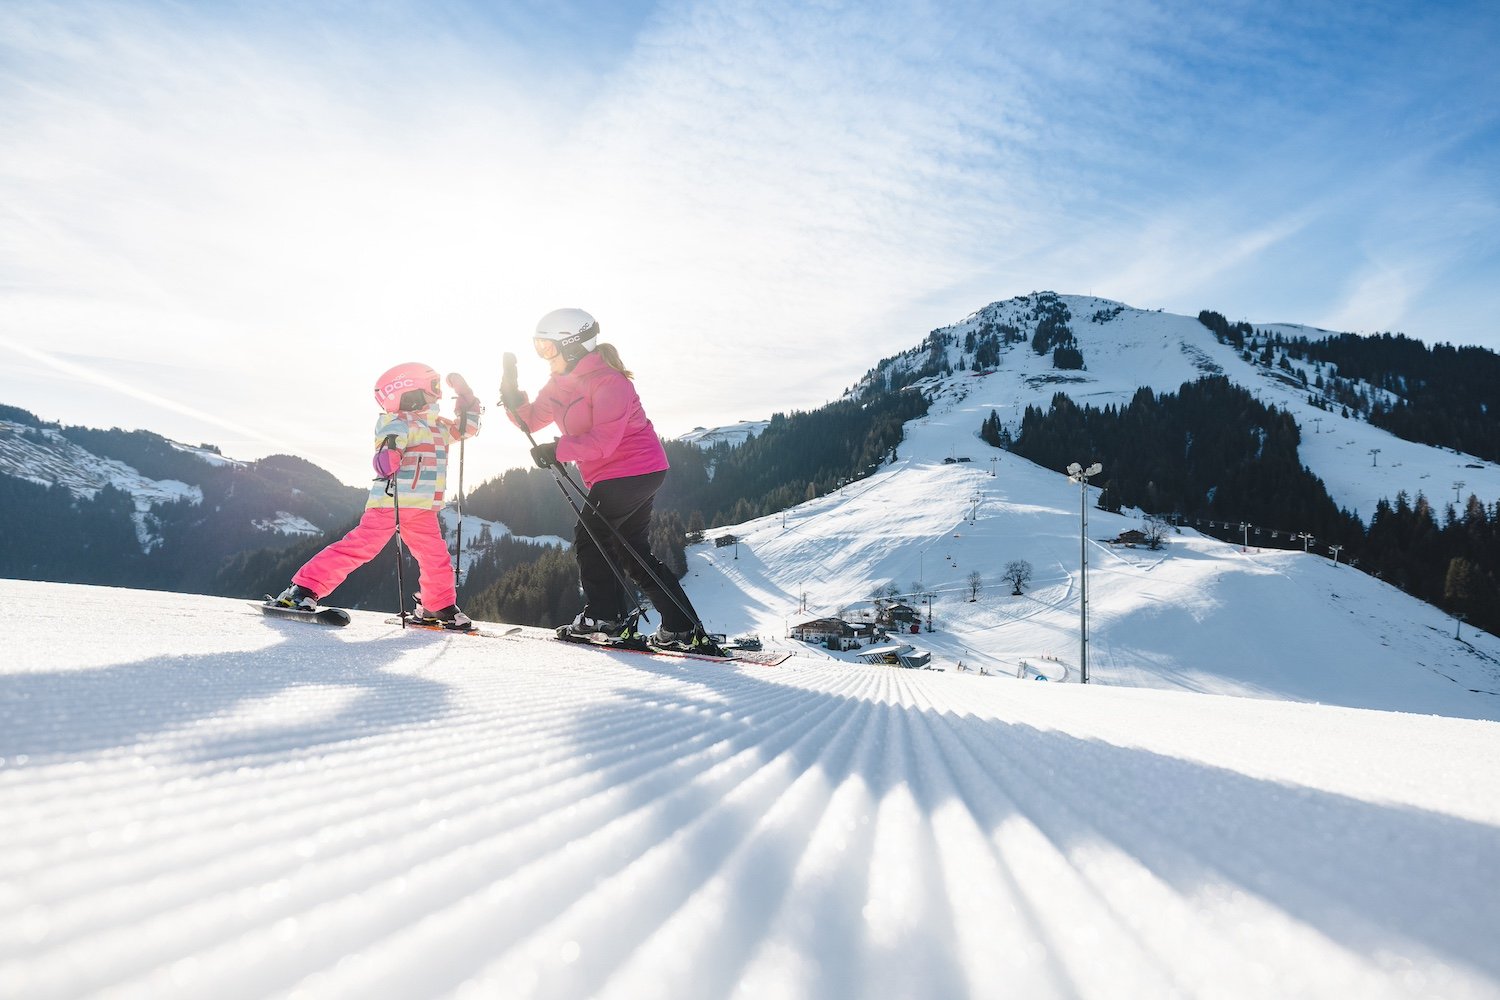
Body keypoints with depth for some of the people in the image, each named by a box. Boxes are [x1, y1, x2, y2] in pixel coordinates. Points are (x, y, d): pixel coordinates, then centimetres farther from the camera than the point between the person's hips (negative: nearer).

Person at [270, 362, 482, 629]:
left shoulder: (438, 426, 16)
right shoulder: (399, 424, -10)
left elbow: (467, 427, 26)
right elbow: (384, 463, -20)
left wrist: (464, 393, 17)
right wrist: (389, 451, -44)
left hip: (422, 509, 8)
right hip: (389, 502, -8)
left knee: (436, 557, 6)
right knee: (358, 548, -14)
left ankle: (439, 607, 23)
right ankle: (304, 589, -10)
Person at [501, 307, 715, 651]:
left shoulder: (607, 382, -17)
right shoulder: (560, 384, 12)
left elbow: (604, 440, -26)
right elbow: (532, 420, 13)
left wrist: (557, 450, -26)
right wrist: (512, 396, -4)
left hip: (631, 470, -10)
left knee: (589, 535, -5)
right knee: (633, 553, 9)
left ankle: (603, 614, 5)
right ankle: (681, 626, 10)